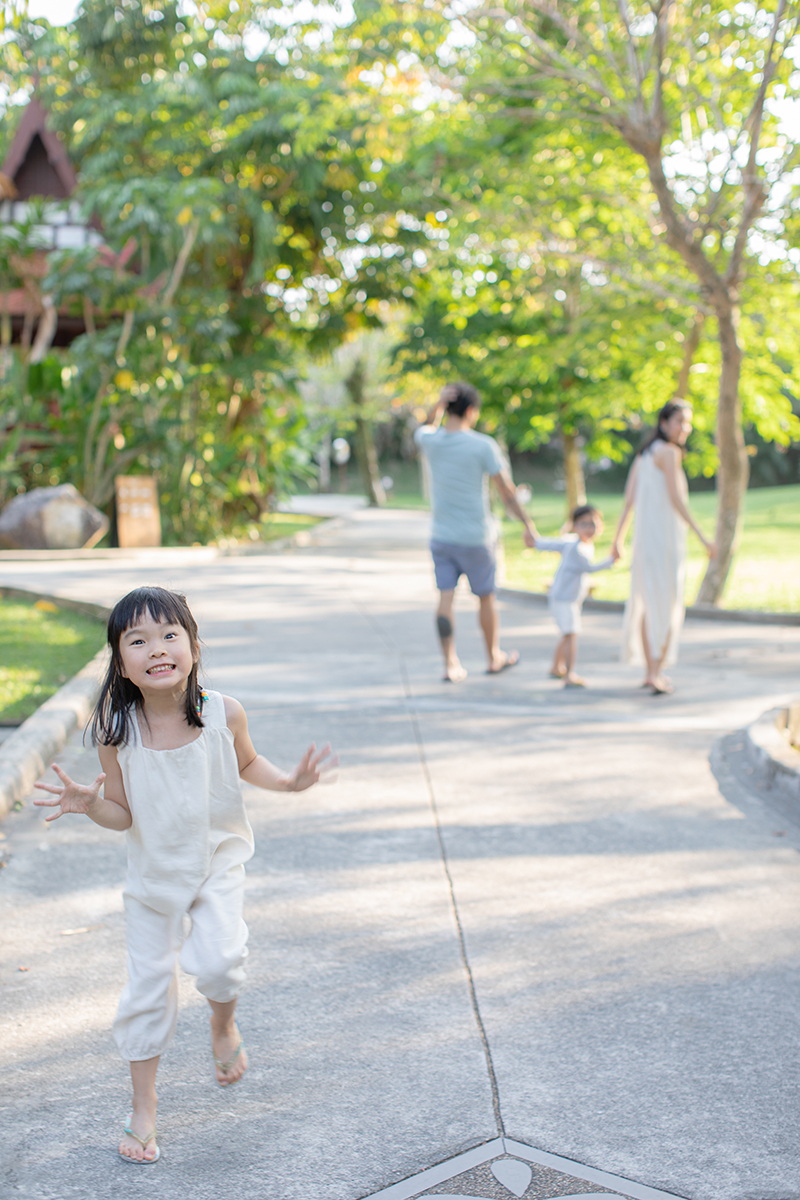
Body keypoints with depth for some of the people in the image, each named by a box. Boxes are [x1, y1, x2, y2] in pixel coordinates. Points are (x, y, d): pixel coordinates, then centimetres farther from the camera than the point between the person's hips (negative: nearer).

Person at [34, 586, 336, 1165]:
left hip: (219, 861, 0)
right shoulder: (117, 730, -19)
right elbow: (122, 814, -10)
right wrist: (89, 805, -30)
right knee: (150, 981, 7)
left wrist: (288, 781, -11)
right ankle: (144, 1106, 26)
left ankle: (224, 1024, 18)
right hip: (154, 870, 1)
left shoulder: (224, 714, -18)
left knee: (219, 960, -20)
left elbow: (247, 763, 5)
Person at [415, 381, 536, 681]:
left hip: (441, 536, 3)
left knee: (446, 598, 2)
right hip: (476, 538, -3)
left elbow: (427, 428, 23)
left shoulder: (430, 441, -3)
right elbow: (507, 491, -12)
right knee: (486, 597, 12)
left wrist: (439, 403, 4)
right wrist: (528, 525, -3)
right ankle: (494, 658, 28)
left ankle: (450, 666, -3)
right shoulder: (483, 446, -14)